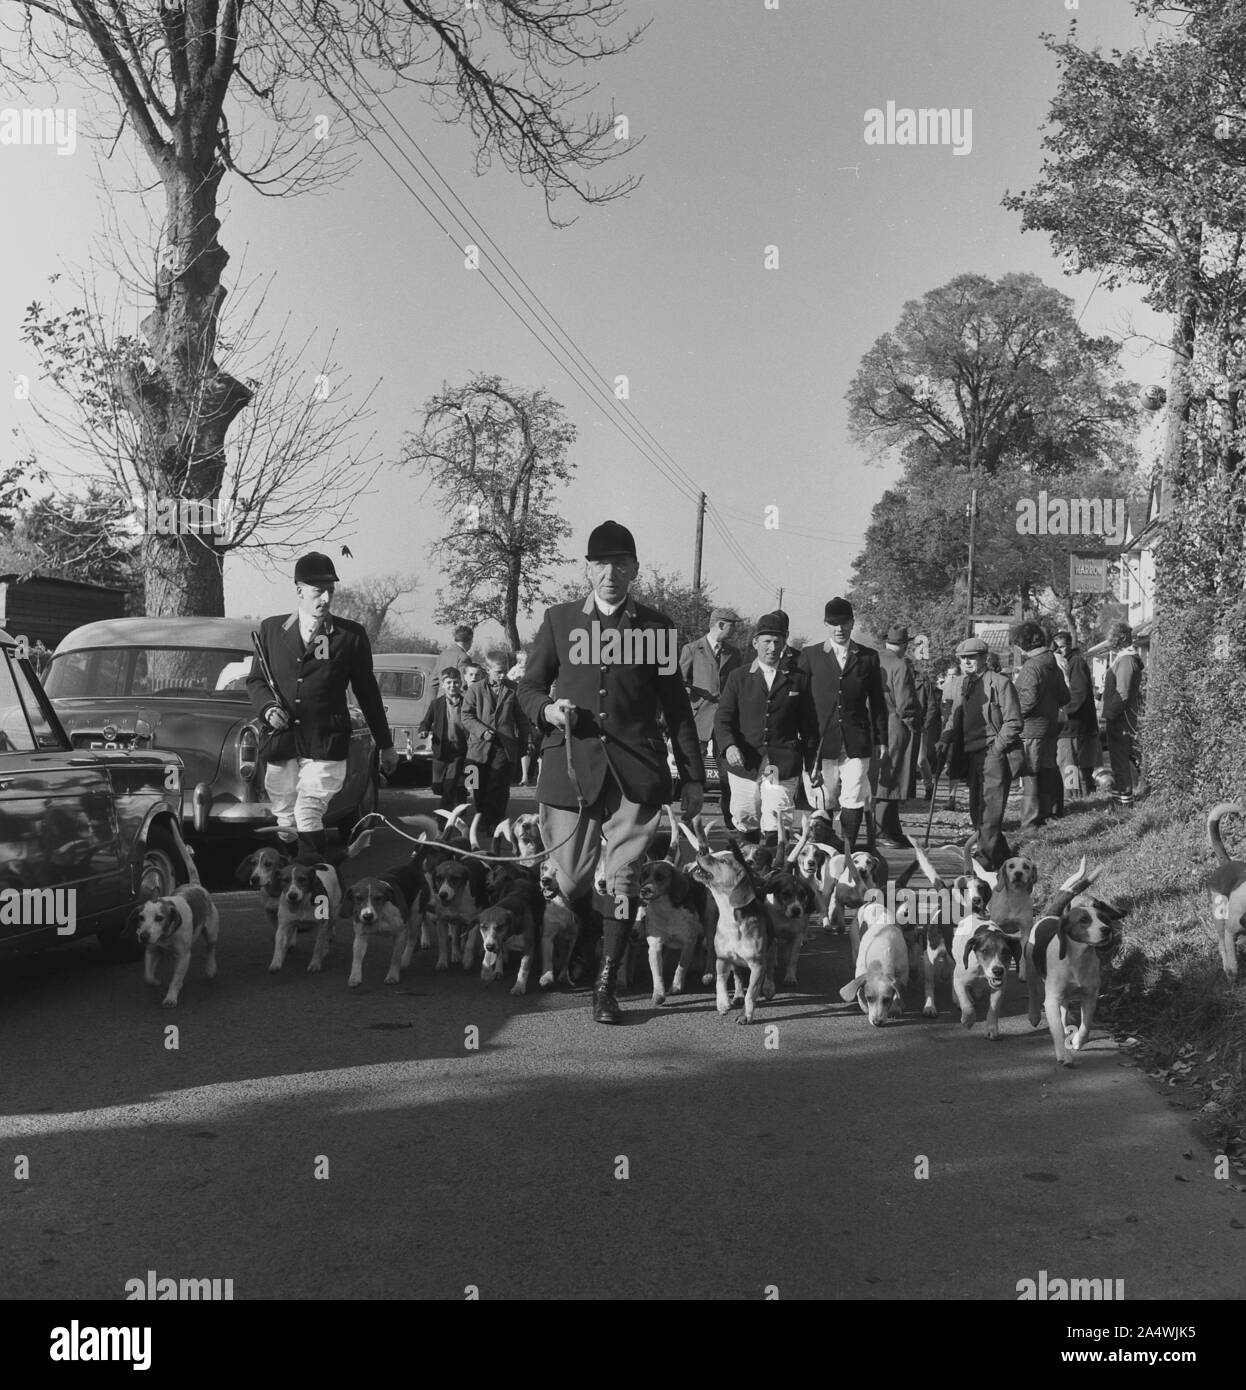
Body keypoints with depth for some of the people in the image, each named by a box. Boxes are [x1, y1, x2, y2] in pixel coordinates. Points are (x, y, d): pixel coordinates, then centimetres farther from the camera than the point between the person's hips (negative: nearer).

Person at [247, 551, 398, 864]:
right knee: (285, 823, 6)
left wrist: (386, 745, 14)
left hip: (326, 745, -3)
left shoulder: (350, 635, 2)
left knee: (307, 815, -15)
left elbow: (366, 691, 10)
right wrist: (268, 707, -6)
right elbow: (255, 680, 17)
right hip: (281, 744, 3)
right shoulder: (271, 629, 9)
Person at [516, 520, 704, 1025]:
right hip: (571, 764, 1)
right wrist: (547, 709, -9)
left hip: (635, 769, -1)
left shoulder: (654, 626, 7)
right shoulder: (558, 620, 9)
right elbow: (528, 687, 15)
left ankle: (606, 985, 9)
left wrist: (692, 776, 7)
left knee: (623, 879, -2)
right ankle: (591, 935, 38)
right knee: (570, 878, 5)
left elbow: (676, 705, 10)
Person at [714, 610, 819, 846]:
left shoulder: (798, 679, 9)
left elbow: (809, 726, 12)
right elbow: (723, 719, 3)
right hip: (744, 764, 1)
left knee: (774, 831, -9)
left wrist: (811, 765, 9)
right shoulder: (738, 677, 8)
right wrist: (729, 746, -16)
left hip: (784, 766, -1)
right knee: (747, 826, 7)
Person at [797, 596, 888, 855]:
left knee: (854, 801, -3)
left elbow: (877, 702, 11)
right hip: (821, 741, 0)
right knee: (823, 804, 2)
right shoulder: (810, 655, 6)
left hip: (857, 742, 1)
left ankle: (848, 853, 6)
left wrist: (881, 739, 8)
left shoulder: (868, 657, 8)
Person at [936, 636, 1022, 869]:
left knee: (989, 813, -8)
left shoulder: (999, 683, -7)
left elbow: (1013, 723, -8)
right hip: (971, 756, 7)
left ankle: (987, 860, -3)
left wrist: (995, 749, -12)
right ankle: (1003, 858, 23)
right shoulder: (959, 684, 13)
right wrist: (944, 741, 6)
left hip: (994, 755, -7)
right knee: (977, 812, 11)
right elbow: (954, 717, 22)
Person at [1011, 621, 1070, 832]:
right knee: (1046, 773, 16)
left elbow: (1029, 700, -23)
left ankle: (1030, 822, -3)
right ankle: (1046, 813, 26)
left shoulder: (1031, 667, -17)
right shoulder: (1053, 666, 11)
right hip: (1051, 727, 9)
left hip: (1031, 729, -9)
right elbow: (1064, 697, 14)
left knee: (1030, 775, -5)